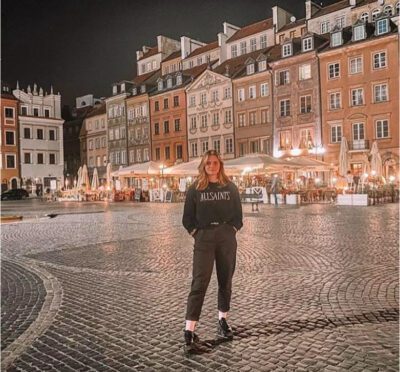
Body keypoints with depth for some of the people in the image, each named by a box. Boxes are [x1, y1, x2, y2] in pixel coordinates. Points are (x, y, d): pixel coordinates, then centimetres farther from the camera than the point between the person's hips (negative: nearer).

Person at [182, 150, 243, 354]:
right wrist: (196, 233, -4)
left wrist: (232, 231, 0)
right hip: (204, 238, -2)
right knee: (199, 283, -9)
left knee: (225, 281, 11)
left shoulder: (230, 187, 6)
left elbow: (238, 215, 10)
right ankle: (189, 334, -10)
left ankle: (223, 322, 29)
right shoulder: (195, 189, 1)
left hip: (227, 238, 3)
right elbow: (188, 218, 4)